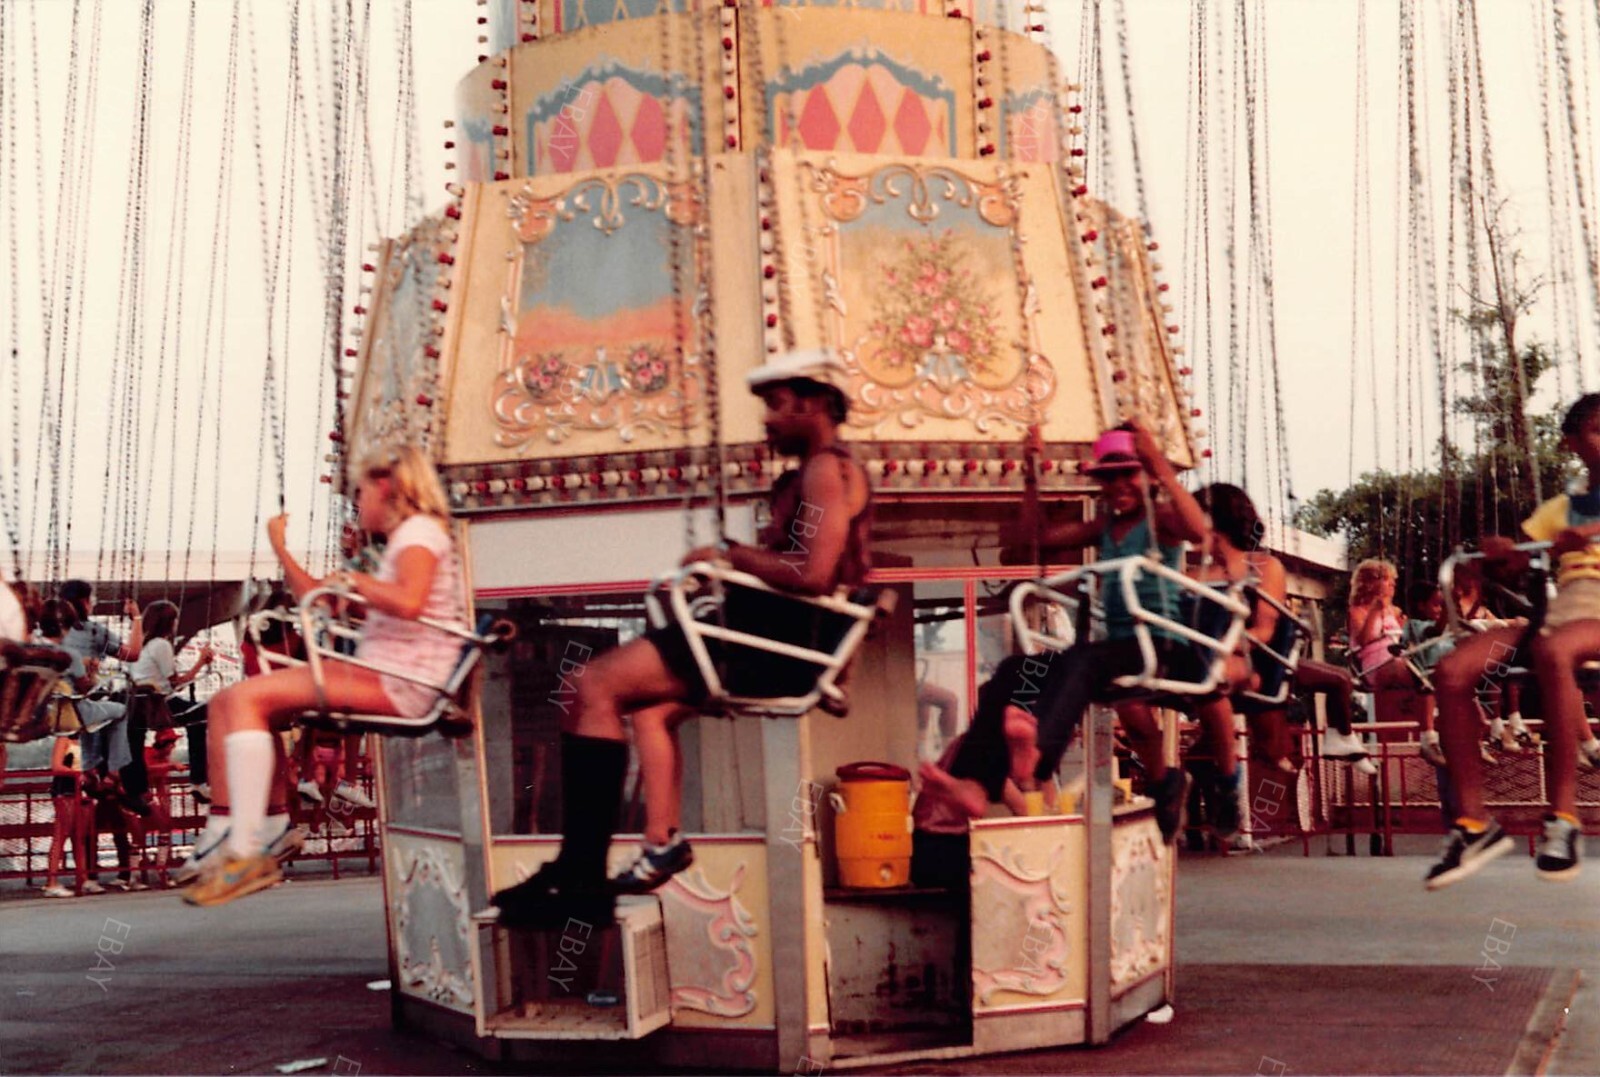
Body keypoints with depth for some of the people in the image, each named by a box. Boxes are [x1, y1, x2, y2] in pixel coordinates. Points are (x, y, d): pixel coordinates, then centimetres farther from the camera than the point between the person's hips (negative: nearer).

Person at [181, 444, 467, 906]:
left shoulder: (420, 530, -3)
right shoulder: (403, 540, 27)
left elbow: (409, 602, -25)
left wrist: (353, 578, -9)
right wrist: (281, 548, 27)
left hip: (399, 683, -10)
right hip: (377, 673, 10)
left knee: (245, 697, -21)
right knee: (225, 701, 5)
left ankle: (246, 853, -26)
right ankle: (223, 831, -3)